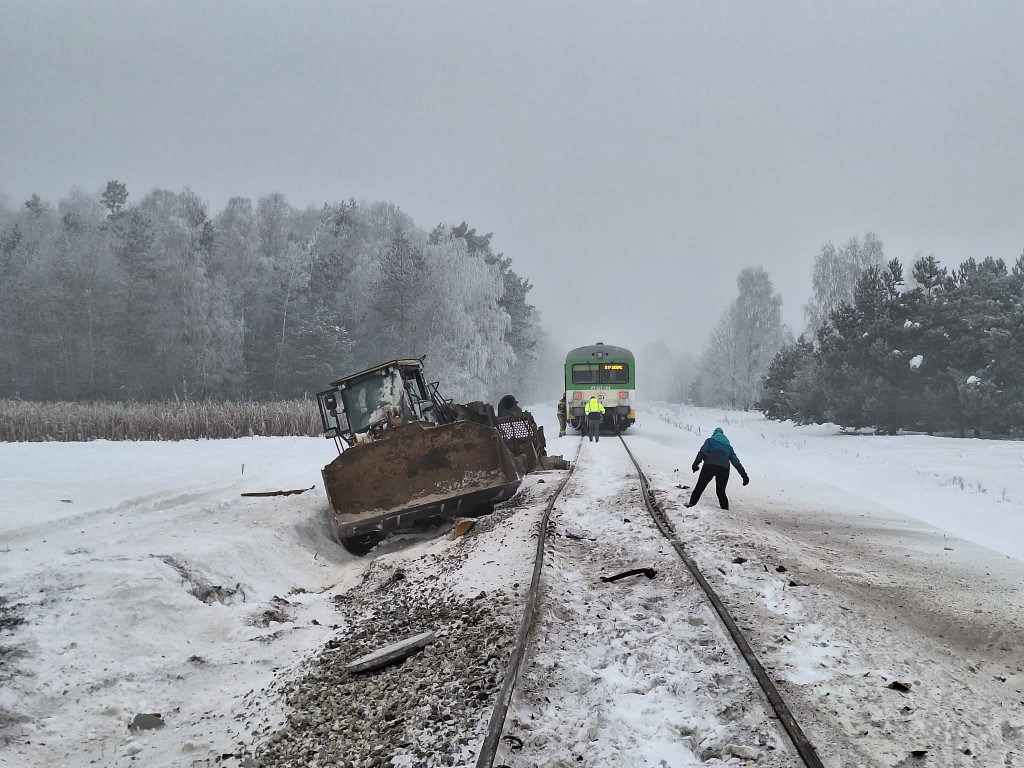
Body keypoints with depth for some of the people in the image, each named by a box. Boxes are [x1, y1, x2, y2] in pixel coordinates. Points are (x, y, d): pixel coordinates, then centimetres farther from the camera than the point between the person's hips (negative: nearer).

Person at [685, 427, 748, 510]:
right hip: (724, 468, 3)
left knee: (700, 487, 4)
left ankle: (691, 504, -2)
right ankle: (725, 510, 9)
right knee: (721, 491, 14)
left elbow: (702, 452, 4)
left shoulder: (710, 440, 22)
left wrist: (695, 464, -4)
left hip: (710, 466, -3)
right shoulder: (728, 446, 31)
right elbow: (736, 461, 26)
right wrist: (744, 475, 23)